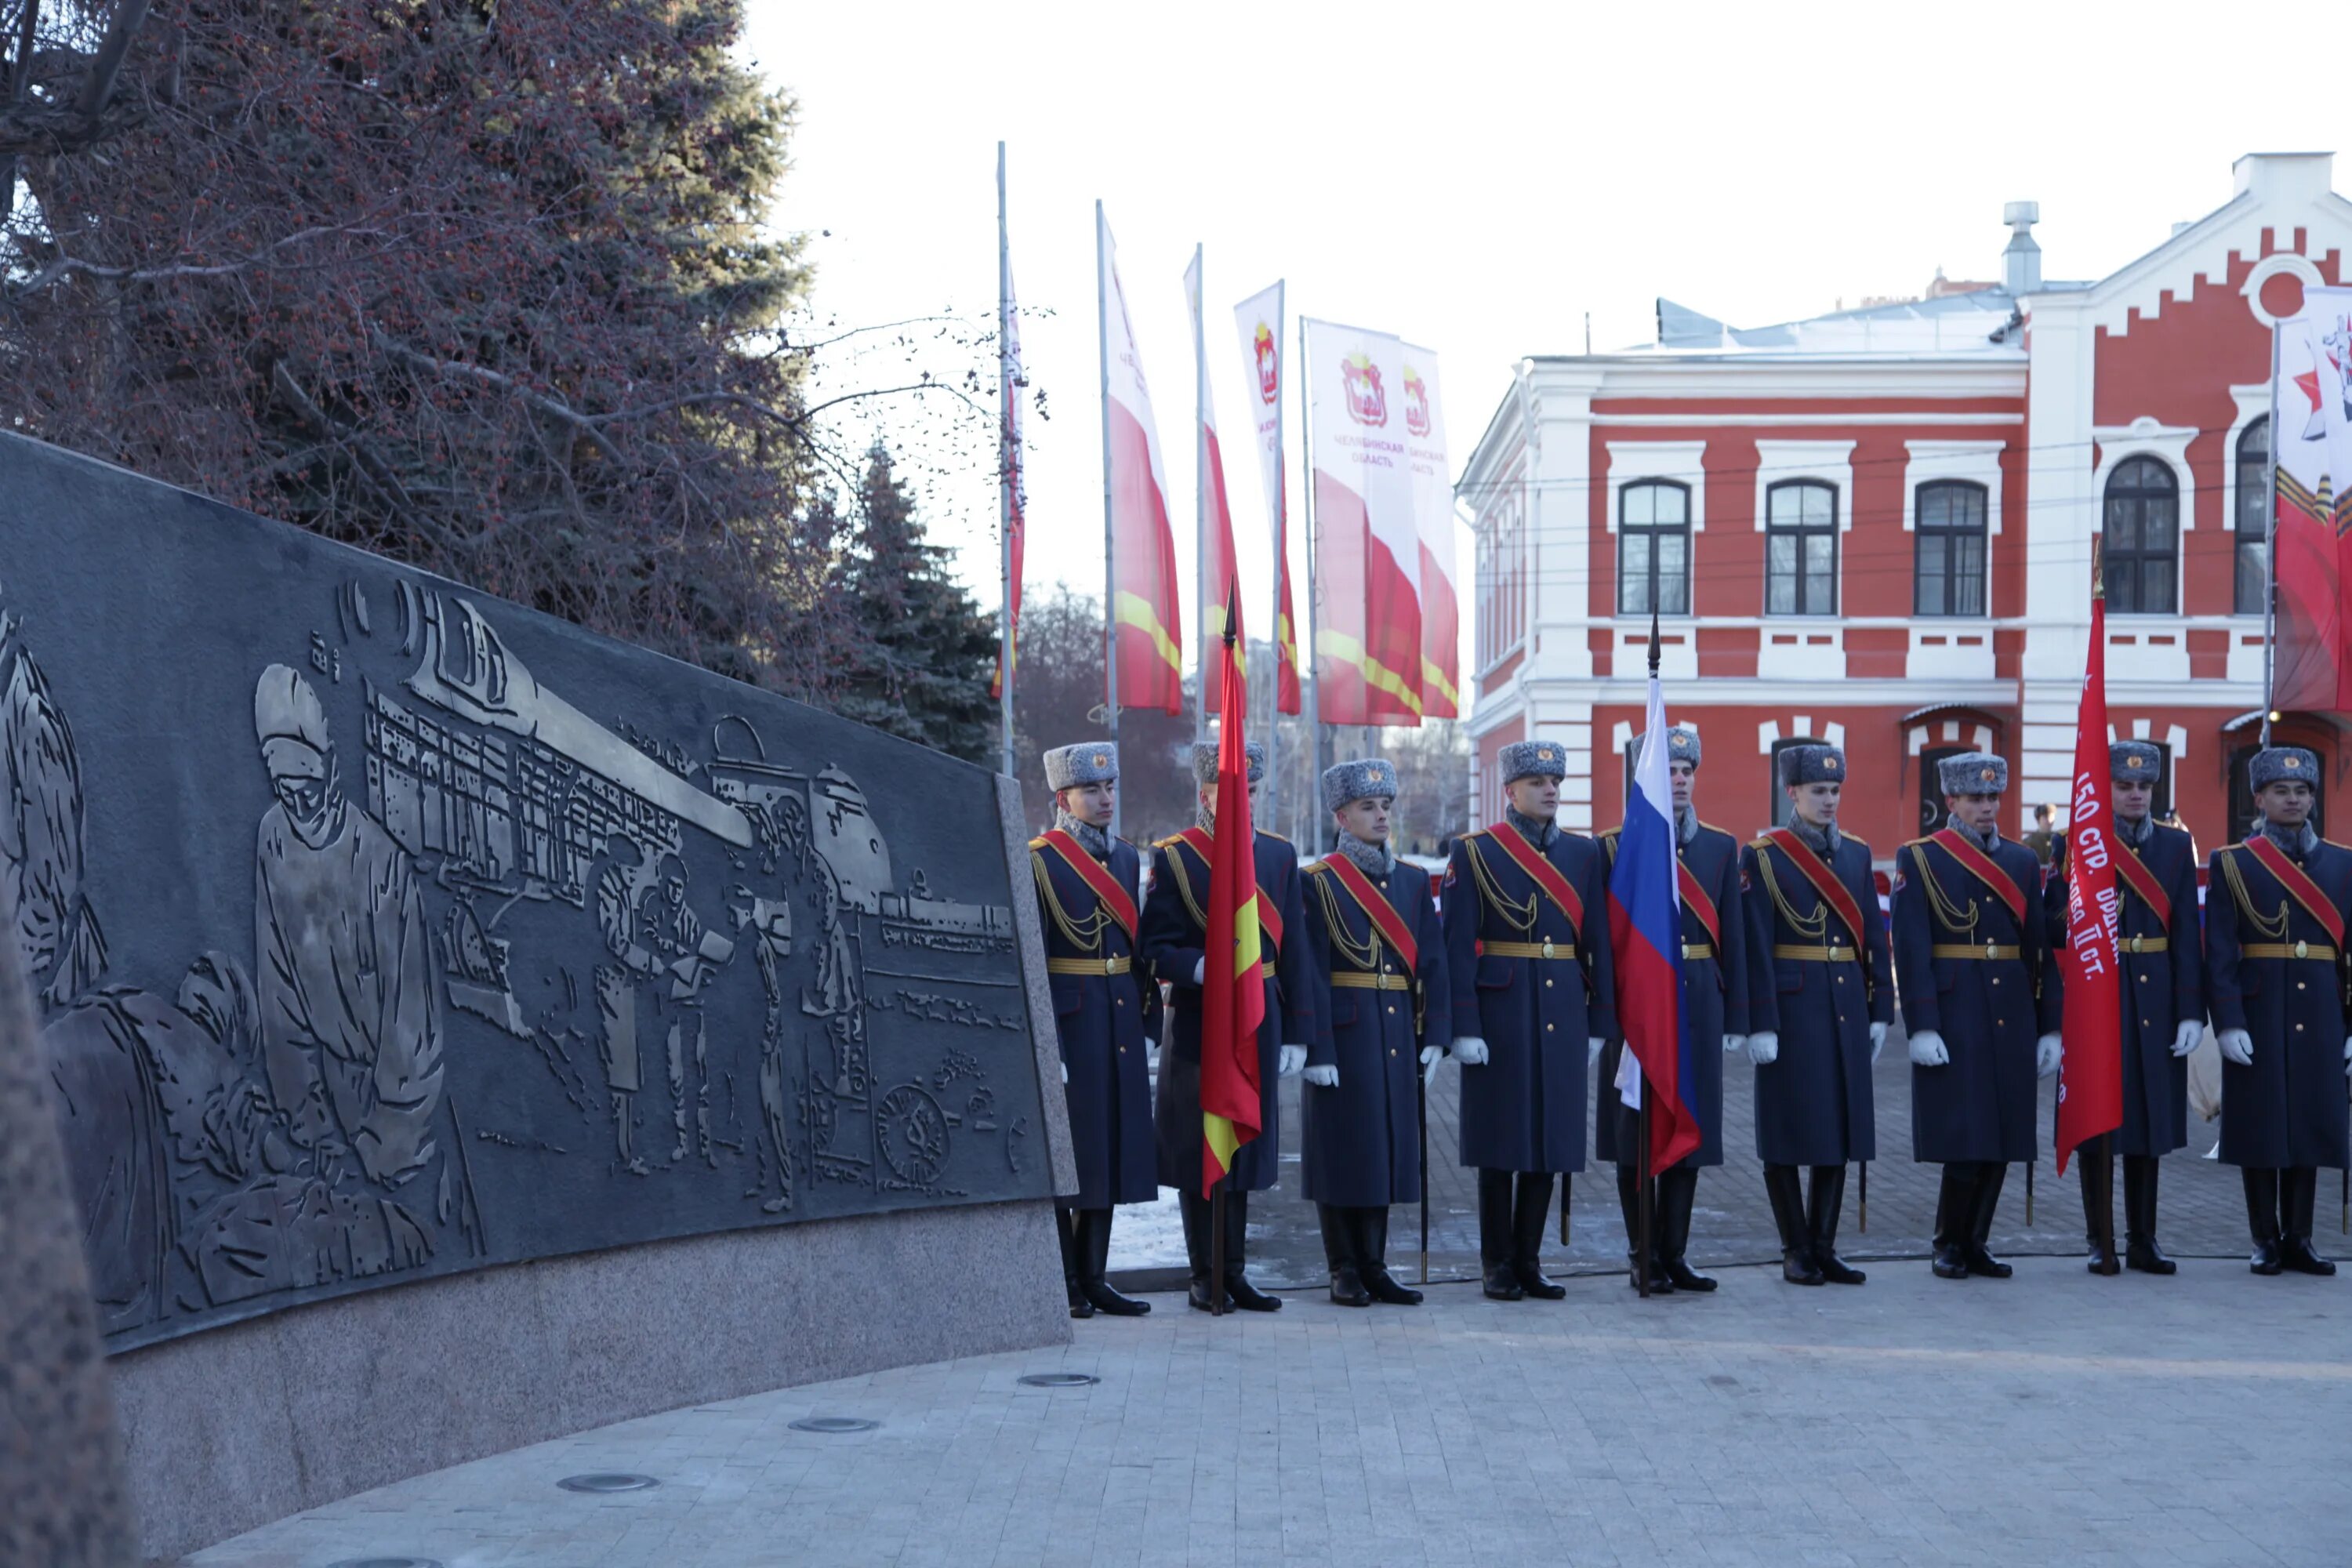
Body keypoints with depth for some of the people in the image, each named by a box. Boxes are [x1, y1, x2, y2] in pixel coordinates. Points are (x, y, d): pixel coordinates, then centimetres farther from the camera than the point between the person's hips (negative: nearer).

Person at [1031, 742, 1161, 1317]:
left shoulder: (1126, 857, 12)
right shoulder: (1039, 861, -8)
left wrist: (1151, 1018, 11)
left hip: (1120, 1026, 7)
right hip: (1067, 1021, -7)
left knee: (1111, 1146, 9)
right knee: (1062, 1151, 0)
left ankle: (1093, 1277, 17)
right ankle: (1062, 1283, 8)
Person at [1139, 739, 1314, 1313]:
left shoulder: (1279, 855, 10)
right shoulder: (1173, 857, -3)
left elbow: (1294, 951, 9)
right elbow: (1155, 948, -6)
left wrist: (1296, 1033, 5)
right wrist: (1202, 967, -26)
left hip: (1260, 1024, 4)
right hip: (1198, 1026, -4)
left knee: (1246, 1150, 9)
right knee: (1198, 1155, 1)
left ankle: (1234, 1272, 19)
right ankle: (1206, 1276, 11)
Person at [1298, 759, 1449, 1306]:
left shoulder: (1413, 880, 11)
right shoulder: (1320, 882, -5)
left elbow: (1432, 962, 10)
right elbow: (1311, 973, -10)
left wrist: (1434, 1033, 2)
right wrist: (1317, 1050, -15)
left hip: (1396, 1036, 5)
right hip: (1344, 1033, -5)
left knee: (1389, 1146, 8)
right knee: (1343, 1150, 0)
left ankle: (1374, 1266, 17)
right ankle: (1345, 1271, 9)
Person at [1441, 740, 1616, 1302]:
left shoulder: (1584, 853, 10)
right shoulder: (1475, 853, -2)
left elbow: (1598, 942, 10)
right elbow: (1458, 946, -6)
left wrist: (1599, 1023, 6)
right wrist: (1465, 1027, -13)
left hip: (1563, 1015, 4)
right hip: (1500, 1013, -4)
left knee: (1551, 1137, 6)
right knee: (1501, 1140, 2)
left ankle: (1529, 1262, 16)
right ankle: (1498, 1265, 11)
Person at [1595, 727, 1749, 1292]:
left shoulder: (1721, 847, 10)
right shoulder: (1616, 845, 0)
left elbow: (1733, 938, 9)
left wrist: (1735, 1018, 5)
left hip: (1699, 1006, 3)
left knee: (1691, 1131, 6)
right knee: (1636, 1132, 1)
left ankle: (1674, 1254, 14)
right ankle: (1646, 1255, 10)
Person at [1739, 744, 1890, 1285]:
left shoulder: (1856, 854, 11)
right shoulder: (1763, 856, -5)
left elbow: (1874, 937, 12)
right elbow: (1755, 946, -10)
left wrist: (1880, 1011, 7)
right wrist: (1761, 1024, -14)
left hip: (1847, 1009, 5)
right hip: (1792, 1008, -5)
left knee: (1841, 1128, 7)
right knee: (1788, 1131, 0)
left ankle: (1824, 1246, 15)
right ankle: (1797, 1251, 9)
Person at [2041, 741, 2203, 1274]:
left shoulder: (2176, 845, 8)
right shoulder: (2074, 844, 1)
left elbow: (2187, 934, 4)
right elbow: (2053, 928, 1)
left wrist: (2191, 1011, -1)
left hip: (2155, 1003, 3)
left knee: (2150, 1120, 8)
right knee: (2096, 1122, 0)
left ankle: (2143, 1240, 16)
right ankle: (2101, 1242, 8)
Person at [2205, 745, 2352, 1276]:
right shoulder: (2232, 864, 0)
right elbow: (2219, 952, -5)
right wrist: (2227, 1022, -13)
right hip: (2258, 1018, -3)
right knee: (2260, 1129, 1)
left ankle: (2298, 1239, 14)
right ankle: (2266, 1241, 9)